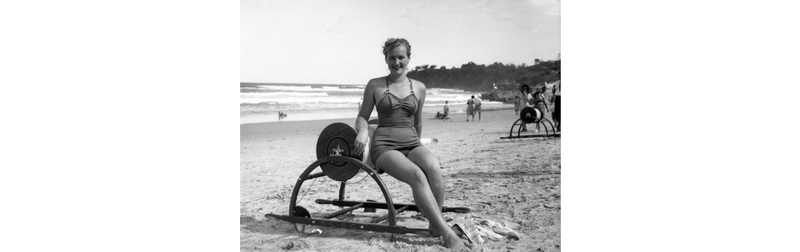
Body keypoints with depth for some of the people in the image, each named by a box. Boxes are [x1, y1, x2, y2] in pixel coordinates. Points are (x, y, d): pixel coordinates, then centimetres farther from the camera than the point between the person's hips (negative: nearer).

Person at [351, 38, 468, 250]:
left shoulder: (419, 88, 12)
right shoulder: (375, 86, 5)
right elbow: (362, 116, 11)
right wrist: (362, 132, -10)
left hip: (412, 144, 3)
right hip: (384, 146, -3)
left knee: (434, 167, -34)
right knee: (417, 175, -34)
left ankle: (435, 225, -24)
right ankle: (447, 233, -37)